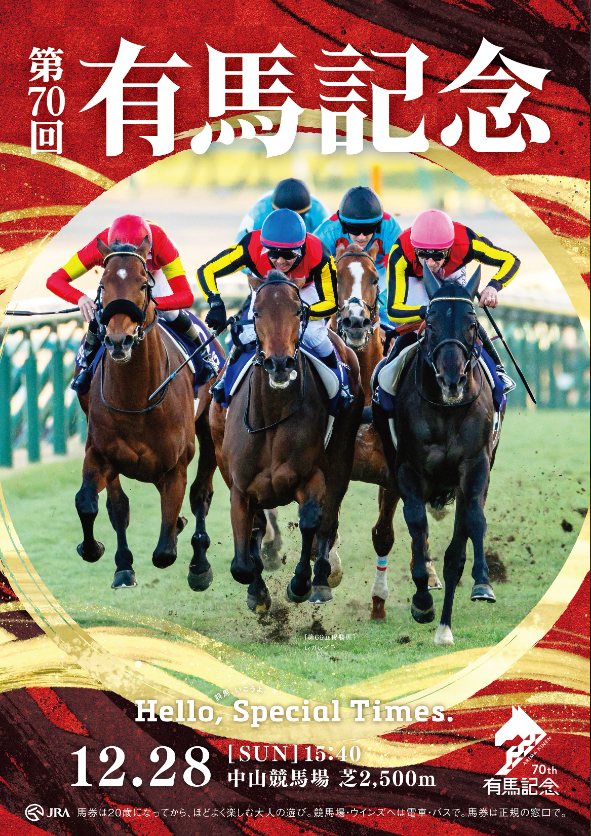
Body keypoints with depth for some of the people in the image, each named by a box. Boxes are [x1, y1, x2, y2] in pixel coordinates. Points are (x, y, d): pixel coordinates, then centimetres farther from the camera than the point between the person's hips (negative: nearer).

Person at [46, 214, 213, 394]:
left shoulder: (160, 242, -46)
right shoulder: (100, 247, -44)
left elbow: (187, 296, -49)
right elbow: (54, 281, -43)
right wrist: (80, 298, -64)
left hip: (154, 272, -1)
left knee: (171, 314, -18)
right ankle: (85, 364, 13)